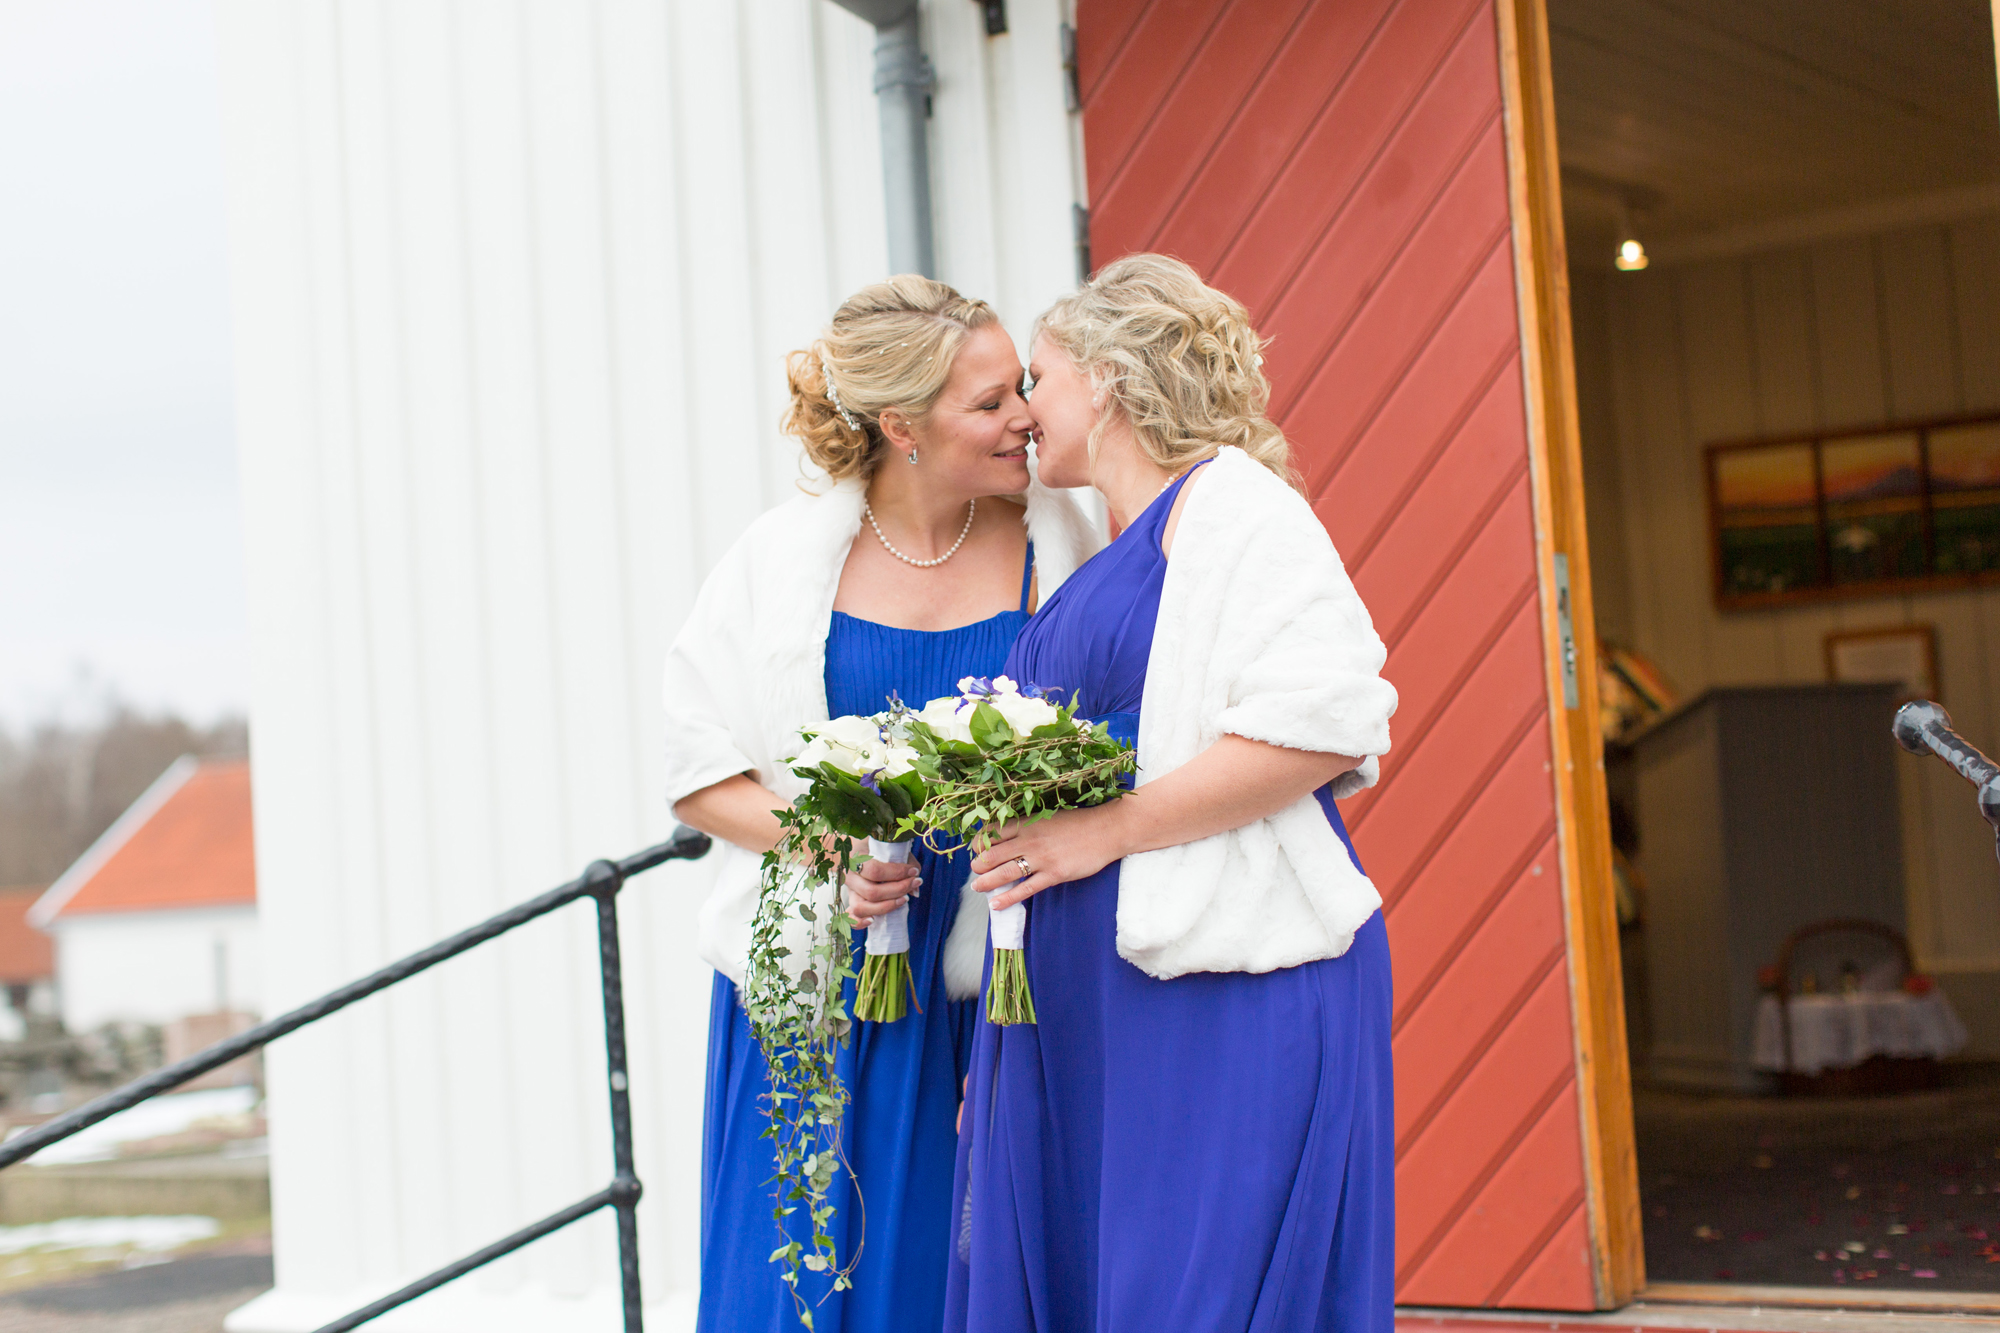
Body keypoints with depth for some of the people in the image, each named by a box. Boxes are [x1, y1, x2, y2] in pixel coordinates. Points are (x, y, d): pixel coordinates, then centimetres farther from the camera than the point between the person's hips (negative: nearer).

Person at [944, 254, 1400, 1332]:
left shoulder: (1227, 500, -5)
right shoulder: (1102, 559, 21)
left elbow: (1325, 722, -18)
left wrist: (1105, 831, -15)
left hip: (1224, 992, -8)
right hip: (1084, 1000, 8)